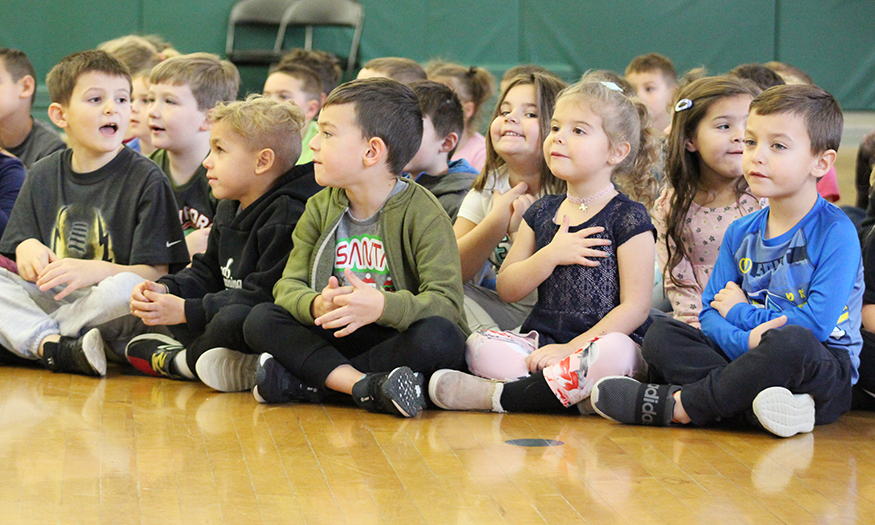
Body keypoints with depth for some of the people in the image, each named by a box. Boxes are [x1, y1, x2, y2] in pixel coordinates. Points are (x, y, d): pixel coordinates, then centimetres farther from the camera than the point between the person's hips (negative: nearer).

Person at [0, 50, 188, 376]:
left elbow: (157, 273, -7)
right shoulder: (42, 176, 14)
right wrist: (27, 252, -9)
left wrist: (95, 270, -24)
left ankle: (36, 341, -21)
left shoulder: (146, 179, -1)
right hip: (46, 300, 5)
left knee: (126, 287, -36)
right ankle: (59, 349, -35)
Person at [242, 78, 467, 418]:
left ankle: (305, 379, -30)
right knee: (260, 320, -16)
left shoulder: (423, 214, -10)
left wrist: (381, 306, -39)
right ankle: (365, 386, -32)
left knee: (441, 338, -36)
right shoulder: (320, 209, 7)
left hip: (399, 339, -4)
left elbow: (446, 301, -20)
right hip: (336, 336, 4)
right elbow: (290, 284, -1)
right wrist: (317, 306, -27)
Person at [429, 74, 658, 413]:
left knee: (615, 351, -40)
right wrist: (551, 255, -8)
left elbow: (636, 306, -9)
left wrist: (570, 348, -17)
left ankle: (495, 396, -34)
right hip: (541, 340, 5)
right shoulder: (542, 213, 16)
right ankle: (578, 389, -31)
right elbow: (507, 290, 11)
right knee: (479, 346, -21)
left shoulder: (628, 219, -1)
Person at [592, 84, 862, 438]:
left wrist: (740, 312, -6)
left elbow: (817, 323, -19)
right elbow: (710, 313, 6)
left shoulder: (835, 232, -10)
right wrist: (745, 342, -19)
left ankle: (674, 404, -26)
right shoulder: (741, 234, 10)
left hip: (824, 372, -6)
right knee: (660, 334, -9)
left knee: (793, 343, -39)